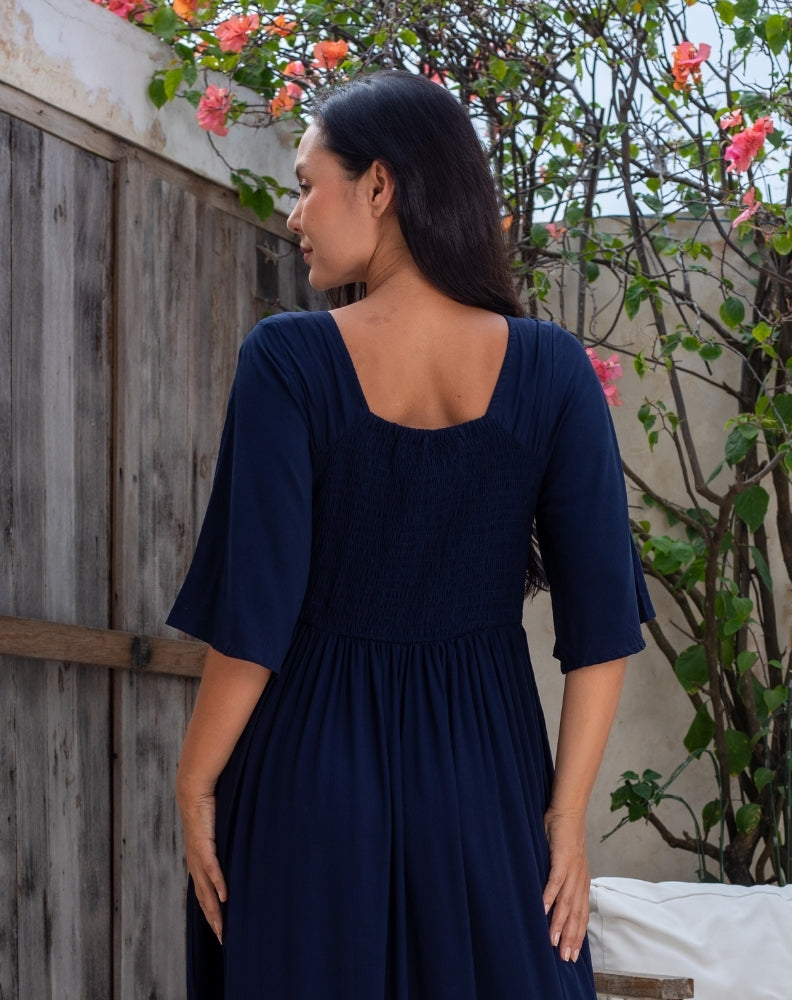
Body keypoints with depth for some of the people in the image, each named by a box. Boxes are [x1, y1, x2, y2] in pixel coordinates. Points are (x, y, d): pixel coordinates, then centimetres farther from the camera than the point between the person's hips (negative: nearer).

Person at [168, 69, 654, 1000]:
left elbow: (253, 615, -13)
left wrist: (196, 784, -1)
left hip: (314, 766, -2)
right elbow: (602, 619, -5)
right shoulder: (549, 367, -4)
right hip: (486, 775, 2)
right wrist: (567, 814, 2)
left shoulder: (288, 359, -11)